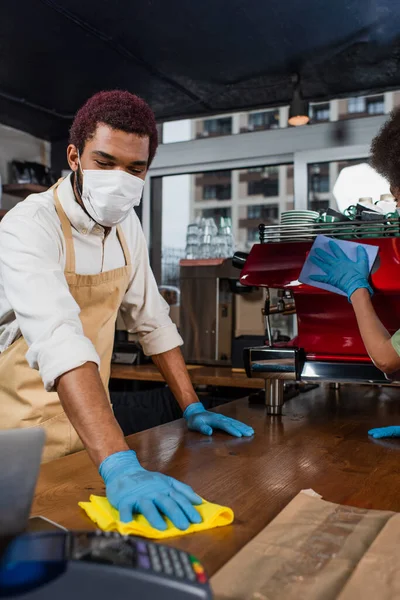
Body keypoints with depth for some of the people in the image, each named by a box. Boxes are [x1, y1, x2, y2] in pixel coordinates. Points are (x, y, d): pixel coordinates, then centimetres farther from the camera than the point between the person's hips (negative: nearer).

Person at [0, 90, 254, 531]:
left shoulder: (125, 224, -1)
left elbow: (152, 320, 6)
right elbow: (59, 342, -38)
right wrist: (120, 465, -48)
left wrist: (193, 408, 2)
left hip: (93, 430, 6)